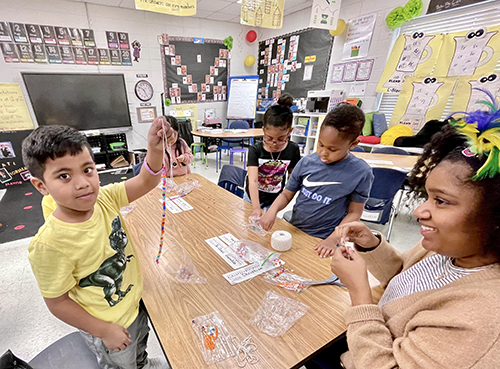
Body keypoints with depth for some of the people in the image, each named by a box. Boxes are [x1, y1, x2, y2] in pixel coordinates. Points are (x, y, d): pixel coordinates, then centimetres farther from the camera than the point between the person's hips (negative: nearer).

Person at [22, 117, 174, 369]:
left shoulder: (104, 199, -19)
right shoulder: (50, 245, -32)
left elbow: (145, 182, -20)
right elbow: (58, 303, -21)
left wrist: (155, 149, -38)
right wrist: (104, 331, -15)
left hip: (135, 303, 6)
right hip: (106, 325, -5)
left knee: (139, 347, 37)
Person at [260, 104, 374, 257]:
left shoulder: (361, 172, -11)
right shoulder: (306, 162, -5)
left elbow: (354, 212, -4)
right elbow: (287, 194, 2)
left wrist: (333, 239, -14)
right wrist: (272, 210, -17)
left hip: (322, 241, -2)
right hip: (293, 230, 3)